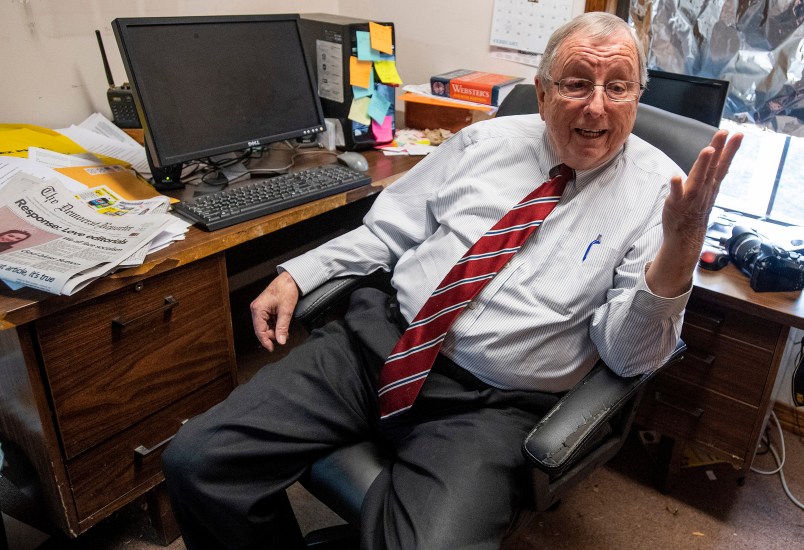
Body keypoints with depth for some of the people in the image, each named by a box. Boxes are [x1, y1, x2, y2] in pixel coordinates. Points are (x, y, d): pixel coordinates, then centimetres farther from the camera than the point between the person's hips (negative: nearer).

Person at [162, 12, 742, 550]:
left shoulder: (656, 188, 0)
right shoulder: (485, 141, 10)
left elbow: (628, 355, -6)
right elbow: (391, 228, 15)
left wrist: (678, 254, -23)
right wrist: (297, 274, 6)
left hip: (492, 405, -3)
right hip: (381, 338, 4)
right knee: (197, 460, -6)